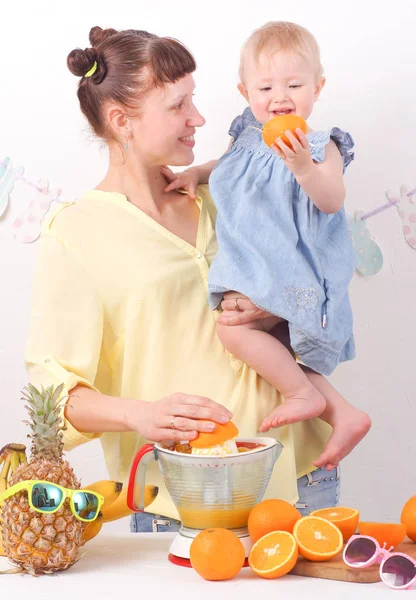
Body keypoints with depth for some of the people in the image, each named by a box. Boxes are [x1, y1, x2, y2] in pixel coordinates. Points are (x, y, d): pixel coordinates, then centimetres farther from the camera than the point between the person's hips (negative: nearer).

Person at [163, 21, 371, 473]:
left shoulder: (320, 147, -11)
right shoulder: (248, 138, 8)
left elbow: (331, 202, -26)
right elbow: (227, 167, 30)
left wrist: (303, 166, -41)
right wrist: (194, 173, 12)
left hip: (296, 275, -8)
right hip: (255, 270, 8)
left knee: (230, 325, -21)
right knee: (279, 357, 6)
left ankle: (304, 394, -5)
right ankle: (344, 415, 16)